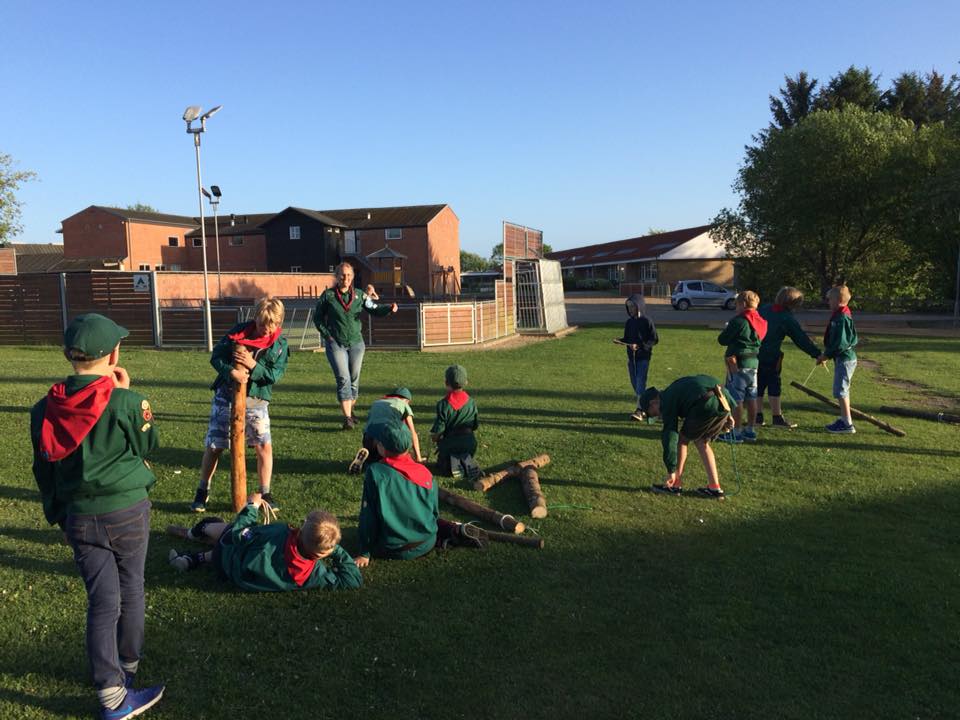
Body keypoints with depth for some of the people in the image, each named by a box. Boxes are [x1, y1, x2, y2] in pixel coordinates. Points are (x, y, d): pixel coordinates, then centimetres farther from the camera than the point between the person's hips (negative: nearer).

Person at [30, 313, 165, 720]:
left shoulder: (44, 410, -4)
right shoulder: (127, 402, -17)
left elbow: (44, 470, 6)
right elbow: (147, 445, 1)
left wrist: (56, 514, 19)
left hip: (77, 517, 3)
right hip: (127, 510, -3)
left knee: (102, 601, 8)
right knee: (130, 591, 16)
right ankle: (127, 667, 35)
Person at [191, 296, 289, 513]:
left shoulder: (280, 343, -3)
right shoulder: (239, 331, -4)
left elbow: (275, 374, -9)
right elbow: (216, 357, -4)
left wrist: (253, 365, -23)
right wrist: (231, 372, -23)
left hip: (256, 399, 1)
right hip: (227, 395, 0)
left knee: (264, 446, -4)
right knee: (213, 446, 4)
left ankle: (265, 494, 12)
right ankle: (202, 492, 23)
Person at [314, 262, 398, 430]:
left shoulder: (359, 295, 3)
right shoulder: (328, 295, -3)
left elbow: (375, 310, -6)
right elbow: (317, 317, 6)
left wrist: (390, 308, -25)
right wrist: (326, 334, -3)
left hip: (356, 343, 3)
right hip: (336, 344, -3)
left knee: (354, 379, 10)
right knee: (343, 379, -12)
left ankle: (350, 410, 30)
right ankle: (347, 418, -13)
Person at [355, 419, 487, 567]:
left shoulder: (375, 472, -17)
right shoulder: (424, 472, -5)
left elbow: (368, 515, -13)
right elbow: (434, 512, 5)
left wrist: (365, 553, -4)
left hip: (392, 550, -5)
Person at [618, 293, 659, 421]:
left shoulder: (647, 322, -9)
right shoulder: (629, 322, 8)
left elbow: (655, 339, -9)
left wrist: (640, 346, -19)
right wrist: (620, 341, -6)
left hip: (643, 357, -6)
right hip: (631, 357, 6)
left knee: (640, 382, -12)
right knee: (634, 383, 10)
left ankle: (639, 410, -16)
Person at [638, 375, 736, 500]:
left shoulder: (667, 401, 8)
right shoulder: (675, 389, 31)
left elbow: (669, 435, 3)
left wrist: (671, 471, 6)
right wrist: (727, 415, 25)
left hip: (706, 405, -8)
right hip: (723, 405, 8)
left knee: (682, 439, 11)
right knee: (702, 442, 21)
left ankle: (675, 485, 18)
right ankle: (714, 488, 19)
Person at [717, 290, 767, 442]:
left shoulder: (738, 321, -15)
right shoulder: (759, 322, 9)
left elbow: (722, 340, -12)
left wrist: (726, 329, 9)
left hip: (738, 364, -8)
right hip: (753, 363, 8)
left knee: (736, 399, -3)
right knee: (751, 398, 13)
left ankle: (736, 432, 0)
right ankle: (751, 430, 20)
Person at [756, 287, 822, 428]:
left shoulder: (764, 308, 6)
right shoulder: (787, 318, -11)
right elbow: (801, 339, -11)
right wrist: (817, 354, -7)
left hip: (755, 354, 6)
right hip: (770, 357, -6)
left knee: (758, 385, 11)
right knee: (774, 386, 4)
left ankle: (758, 416, 13)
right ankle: (777, 418, 7)